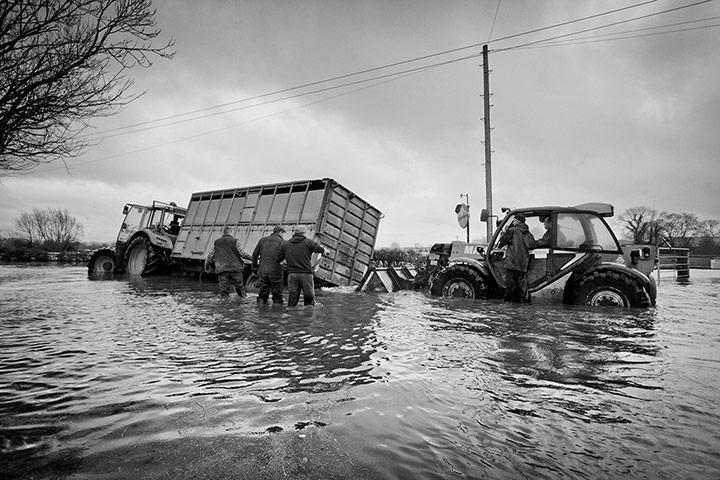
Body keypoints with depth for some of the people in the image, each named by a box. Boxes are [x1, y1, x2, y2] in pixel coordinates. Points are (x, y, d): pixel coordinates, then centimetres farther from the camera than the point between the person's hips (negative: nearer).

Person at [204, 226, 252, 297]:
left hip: (222, 270, 2)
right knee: (240, 287, 10)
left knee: (224, 291, 5)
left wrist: (207, 266, 22)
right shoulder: (235, 241, 0)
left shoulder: (216, 242, 9)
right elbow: (242, 253, -6)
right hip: (235, 268, -2)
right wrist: (251, 258, 9)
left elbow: (209, 255, 8)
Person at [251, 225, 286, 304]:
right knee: (277, 294, 4)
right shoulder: (282, 242, 0)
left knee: (263, 293, 12)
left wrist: (254, 267, 19)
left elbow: (255, 254, 13)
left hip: (263, 271, 4)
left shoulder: (262, 240, 12)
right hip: (275, 271, -4)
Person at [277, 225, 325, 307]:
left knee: (292, 301, 6)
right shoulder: (308, 242, 0)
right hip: (306, 274, -3)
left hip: (292, 275, 3)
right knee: (309, 301, 2)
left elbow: (278, 260, 11)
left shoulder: (285, 244, 11)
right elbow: (322, 250, -5)